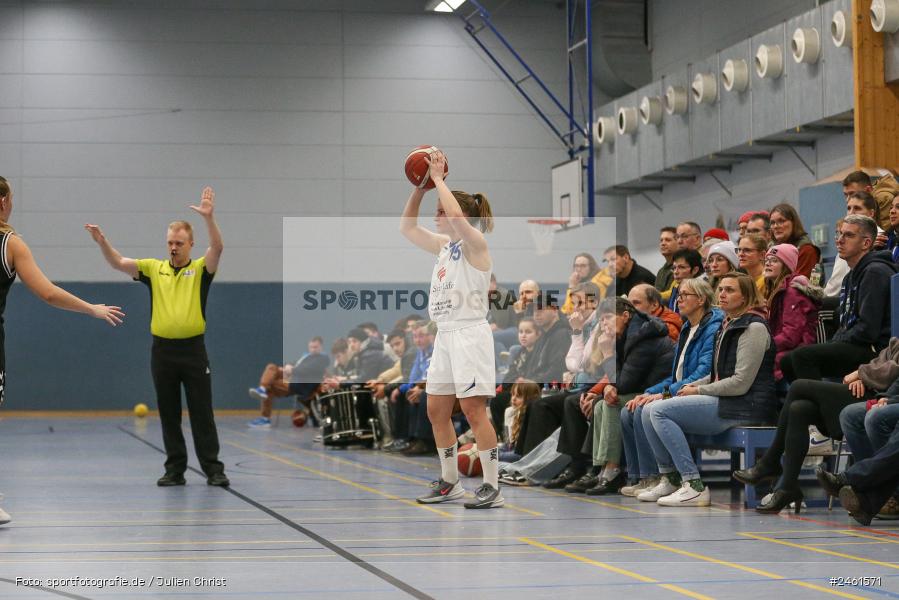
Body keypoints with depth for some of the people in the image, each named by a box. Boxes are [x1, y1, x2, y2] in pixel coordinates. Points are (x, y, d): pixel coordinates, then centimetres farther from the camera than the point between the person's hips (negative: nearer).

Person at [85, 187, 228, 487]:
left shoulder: (201, 268, 1)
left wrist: (209, 217, -32)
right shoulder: (154, 268, 8)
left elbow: (217, 248, -17)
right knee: (168, 414, 6)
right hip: (162, 350, 3)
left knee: (202, 413, 0)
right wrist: (102, 241, -17)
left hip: (193, 349, -3)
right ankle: (175, 470, 13)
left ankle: (213, 469, 5)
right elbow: (118, 263, 1)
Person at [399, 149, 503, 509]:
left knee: (473, 410, -11)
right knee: (436, 411, 10)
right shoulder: (444, 245, 15)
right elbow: (407, 228, 22)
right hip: (445, 334, 9)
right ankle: (450, 483, 20)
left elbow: (456, 216, -28)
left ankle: (492, 488, -9)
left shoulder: (475, 243, -8)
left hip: (469, 334, -9)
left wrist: (438, 178, -16)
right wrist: (419, 188, 11)